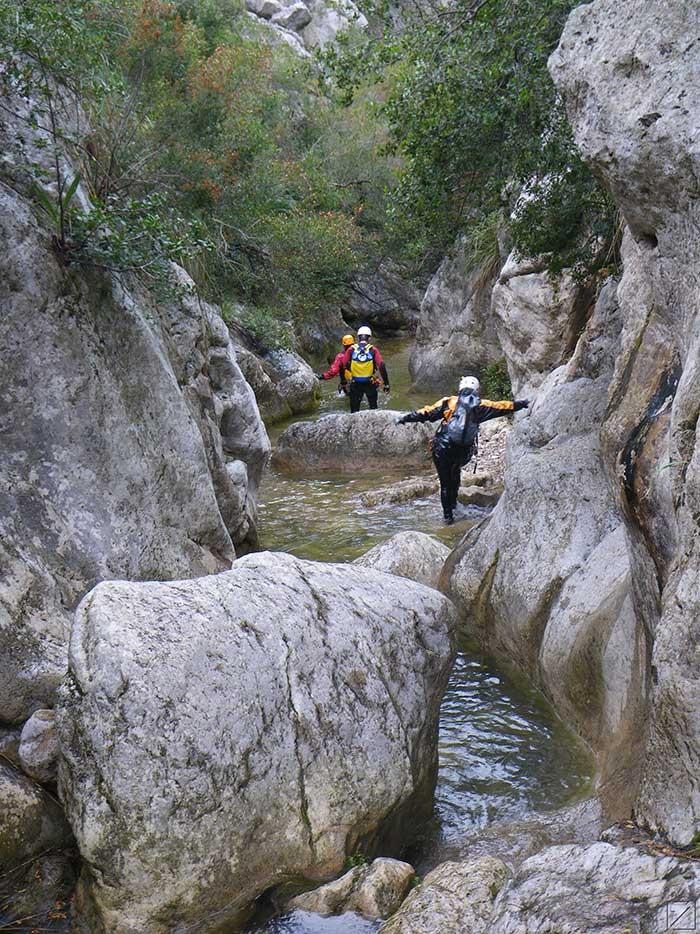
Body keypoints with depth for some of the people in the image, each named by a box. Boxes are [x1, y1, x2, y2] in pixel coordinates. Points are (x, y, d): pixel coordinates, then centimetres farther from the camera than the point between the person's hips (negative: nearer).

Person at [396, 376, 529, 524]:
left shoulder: (449, 402, 1)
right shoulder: (480, 406, 5)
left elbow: (427, 412, -3)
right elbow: (503, 407, 15)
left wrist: (406, 418, 3)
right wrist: (521, 404, 29)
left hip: (442, 450, -2)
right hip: (464, 452, 2)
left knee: (445, 482, 10)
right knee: (455, 471, 32)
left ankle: (448, 514, 12)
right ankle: (453, 501, 32)